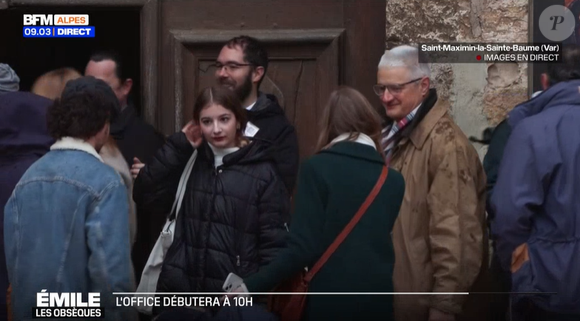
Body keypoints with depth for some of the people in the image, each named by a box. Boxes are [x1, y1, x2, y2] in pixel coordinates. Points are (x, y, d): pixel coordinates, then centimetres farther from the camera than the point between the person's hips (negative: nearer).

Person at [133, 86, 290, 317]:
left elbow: (274, 242, -4)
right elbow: (145, 195, -2)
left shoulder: (263, 172, -3)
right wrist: (179, 146, -3)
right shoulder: (187, 163, 9)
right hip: (178, 292, 3)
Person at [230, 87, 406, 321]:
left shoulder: (316, 168, -9)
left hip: (329, 302, -3)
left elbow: (303, 247, -15)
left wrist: (251, 286, -10)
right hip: (379, 300, 3)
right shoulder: (394, 180, 1)